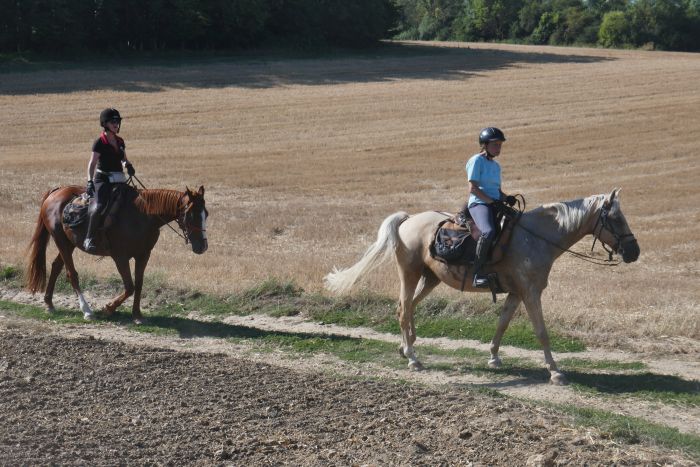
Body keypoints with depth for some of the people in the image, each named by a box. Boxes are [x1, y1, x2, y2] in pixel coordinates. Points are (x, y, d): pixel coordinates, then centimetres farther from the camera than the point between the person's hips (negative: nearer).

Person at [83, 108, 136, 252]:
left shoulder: (120, 142, 14)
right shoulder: (100, 142, -5)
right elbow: (92, 163, -9)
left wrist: (127, 165, 1)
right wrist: (90, 181, -21)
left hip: (119, 179, 7)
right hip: (103, 179, -7)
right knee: (100, 205, -28)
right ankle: (89, 239, -26)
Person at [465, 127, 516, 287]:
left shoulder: (496, 166, 22)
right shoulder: (477, 161, -3)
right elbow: (473, 188, -10)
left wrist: (507, 198, 4)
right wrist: (492, 201, -16)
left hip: (495, 204, 9)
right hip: (478, 204, -9)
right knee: (488, 231, -35)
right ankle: (477, 274, -34)